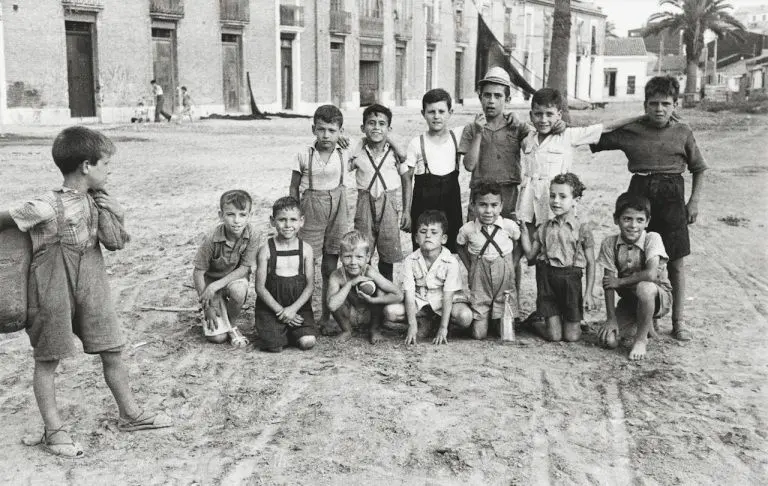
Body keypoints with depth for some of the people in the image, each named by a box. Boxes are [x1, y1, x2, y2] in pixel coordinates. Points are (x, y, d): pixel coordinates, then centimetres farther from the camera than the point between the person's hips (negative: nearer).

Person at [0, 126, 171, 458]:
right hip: (53, 292, -7)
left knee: (112, 352, 11)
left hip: (91, 289, 7)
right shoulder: (48, 207, -24)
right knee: (47, 361, 8)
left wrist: (118, 214, -6)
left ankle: (130, 414, 26)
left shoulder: (95, 200, -1)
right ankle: (53, 431, 21)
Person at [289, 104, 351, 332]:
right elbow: (294, 188, 4)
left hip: (336, 210, 2)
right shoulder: (304, 156, -3)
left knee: (330, 266, 7)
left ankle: (326, 316, 17)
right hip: (311, 210, -2)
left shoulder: (343, 155, 2)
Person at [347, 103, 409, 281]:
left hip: (388, 205, 0)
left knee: (387, 256, 10)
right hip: (365, 205, 0)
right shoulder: (357, 152, -1)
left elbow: (406, 181, 5)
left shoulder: (395, 152, -3)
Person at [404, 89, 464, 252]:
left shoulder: (458, 135, 1)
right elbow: (407, 179, -1)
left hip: (451, 202, 2)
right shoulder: (416, 144, -6)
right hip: (423, 205, -2)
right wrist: (406, 211, -2)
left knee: (452, 250, 9)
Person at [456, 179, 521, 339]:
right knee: (478, 334, 1)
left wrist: (512, 265, 1)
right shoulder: (467, 229, -11)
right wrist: (470, 268, 3)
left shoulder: (509, 226, -11)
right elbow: (460, 247, 10)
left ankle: (499, 319, 36)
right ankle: (478, 318, 33)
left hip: (505, 281, 0)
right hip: (479, 283, 0)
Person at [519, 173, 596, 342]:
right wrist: (523, 230, 3)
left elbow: (590, 263, 0)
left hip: (570, 279, -1)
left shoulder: (582, 229, -2)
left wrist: (589, 293, -5)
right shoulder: (545, 228, 7)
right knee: (554, 336, 1)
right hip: (546, 278, 2)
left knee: (572, 336, 2)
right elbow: (530, 255, 7)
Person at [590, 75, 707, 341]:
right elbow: (595, 140, 6)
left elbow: (699, 169, 11)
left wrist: (694, 201, 4)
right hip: (640, 192, 0)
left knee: (676, 261, 4)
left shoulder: (682, 133, 3)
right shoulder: (630, 131, 1)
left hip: (672, 198, 0)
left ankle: (678, 321, 16)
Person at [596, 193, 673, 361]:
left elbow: (651, 274, -34)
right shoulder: (610, 244, -10)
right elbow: (608, 283, -10)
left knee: (644, 287, -40)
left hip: (659, 296, -4)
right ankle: (646, 324, 17)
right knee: (607, 340, -16)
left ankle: (641, 338, -14)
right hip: (629, 300, 4)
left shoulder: (652, 238, -20)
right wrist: (611, 318, -15)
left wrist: (620, 281, -22)